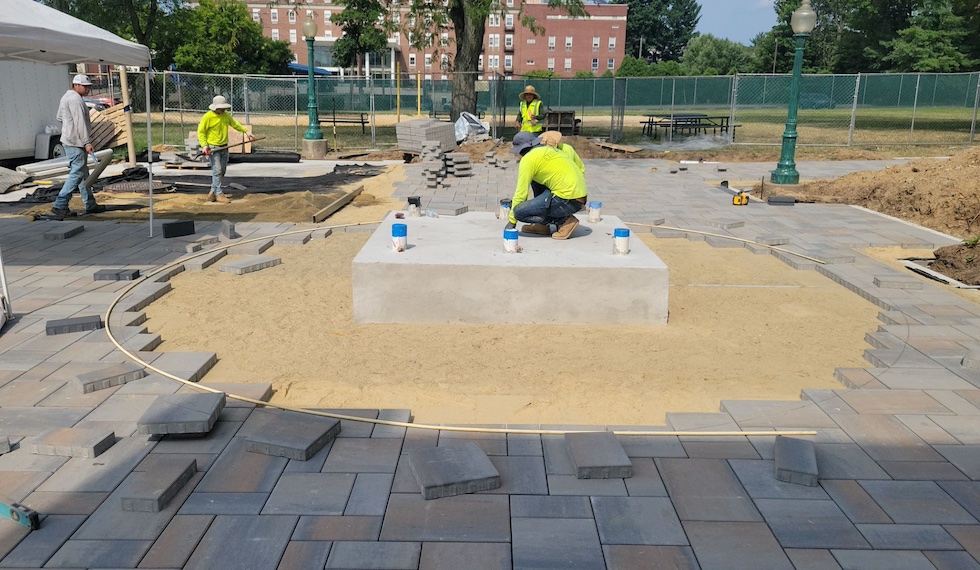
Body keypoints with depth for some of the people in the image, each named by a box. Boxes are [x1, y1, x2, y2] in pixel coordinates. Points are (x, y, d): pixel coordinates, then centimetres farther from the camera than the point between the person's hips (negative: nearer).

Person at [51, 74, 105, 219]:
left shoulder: (66, 97, 19)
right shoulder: (76, 99, -15)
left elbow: (60, 117, 29)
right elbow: (80, 123, -23)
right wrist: (87, 142, -27)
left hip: (69, 141, 11)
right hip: (76, 143, -11)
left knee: (83, 174, 15)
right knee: (77, 174, -11)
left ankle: (90, 204, 21)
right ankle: (59, 206, -13)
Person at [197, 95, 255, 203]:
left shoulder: (226, 115, 6)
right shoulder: (207, 117, -12)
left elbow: (235, 124, 21)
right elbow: (200, 132, -10)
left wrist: (246, 131, 17)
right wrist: (204, 145, -22)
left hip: (224, 148, 7)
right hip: (212, 148, -7)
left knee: (222, 171, 10)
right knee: (217, 170, -11)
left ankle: (213, 192, 20)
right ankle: (219, 194, -7)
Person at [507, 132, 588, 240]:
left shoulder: (528, 159, -4)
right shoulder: (549, 150, 23)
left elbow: (521, 192, -4)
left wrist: (512, 221, 8)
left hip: (567, 199, -10)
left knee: (519, 211, -7)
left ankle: (564, 221, -3)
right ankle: (542, 226, 20)